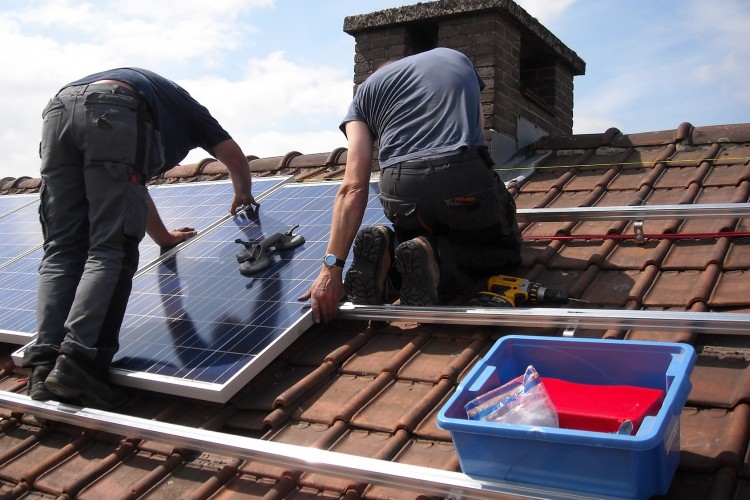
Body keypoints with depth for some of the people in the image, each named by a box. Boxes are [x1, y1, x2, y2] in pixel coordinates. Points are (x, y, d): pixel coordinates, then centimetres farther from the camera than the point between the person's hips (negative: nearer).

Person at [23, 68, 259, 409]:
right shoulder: (184, 106, 37)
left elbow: (132, 187, 51)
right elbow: (234, 157, 36)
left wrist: (163, 237, 62)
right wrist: (243, 195, 57)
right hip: (114, 114, -5)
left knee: (61, 251, 3)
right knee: (110, 251, -8)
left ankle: (44, 367, -10)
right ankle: (77, 362, -22)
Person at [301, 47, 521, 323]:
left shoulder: (366, 90, 21)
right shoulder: (457, 58, 29)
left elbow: (353, 188, 6)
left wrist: (332, 267, 1)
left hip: (400, 191, 2)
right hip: (465, 179, -1)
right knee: (505, 249, 25)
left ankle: (387, 247, -2)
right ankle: (435, 259, -6)